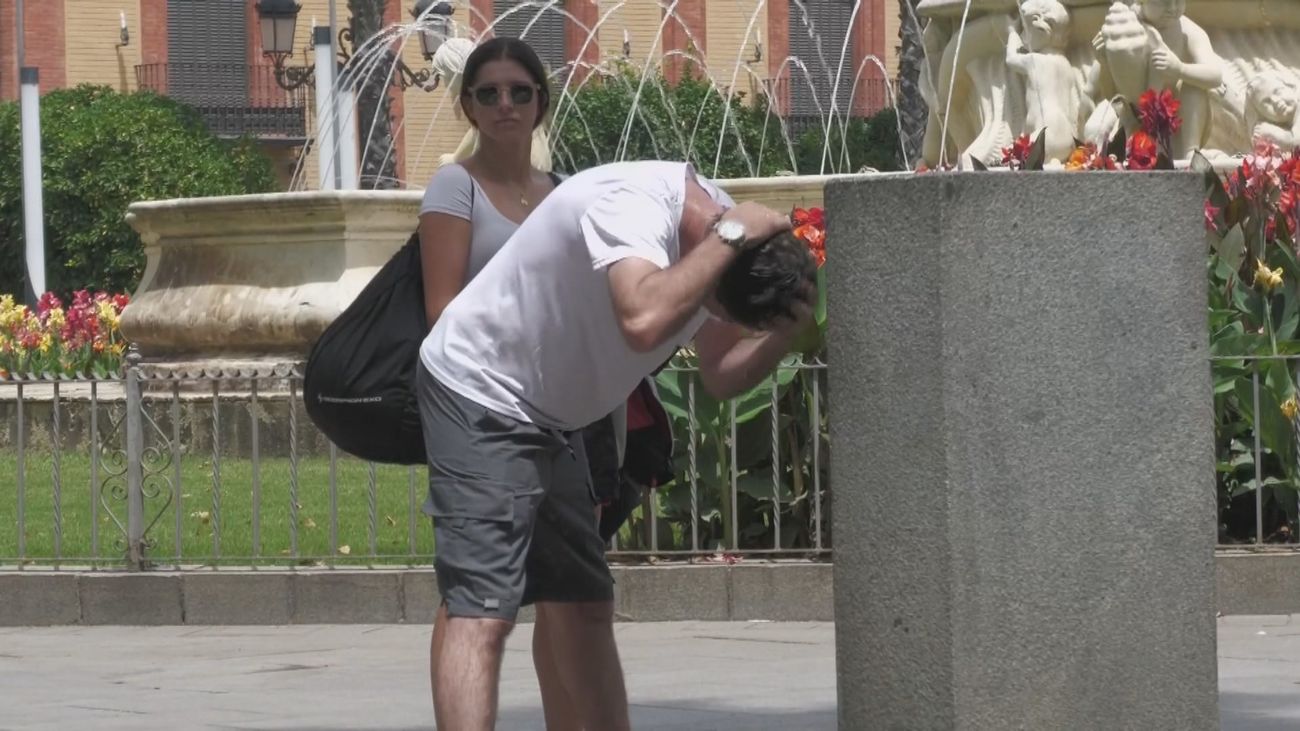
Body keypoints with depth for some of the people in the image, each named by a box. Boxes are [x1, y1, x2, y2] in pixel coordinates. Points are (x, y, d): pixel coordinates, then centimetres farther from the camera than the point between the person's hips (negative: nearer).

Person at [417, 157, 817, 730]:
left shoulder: (722, 227, -3)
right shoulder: (634, 204, -30)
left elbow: (722, 376, 4)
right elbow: (644, 321, -49)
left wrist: (788, 329, -16)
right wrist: (732, 234, -38)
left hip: (550, 414, 9)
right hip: (479, 398, -9)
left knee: (584, 607, 14)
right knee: (482, 612, -19)